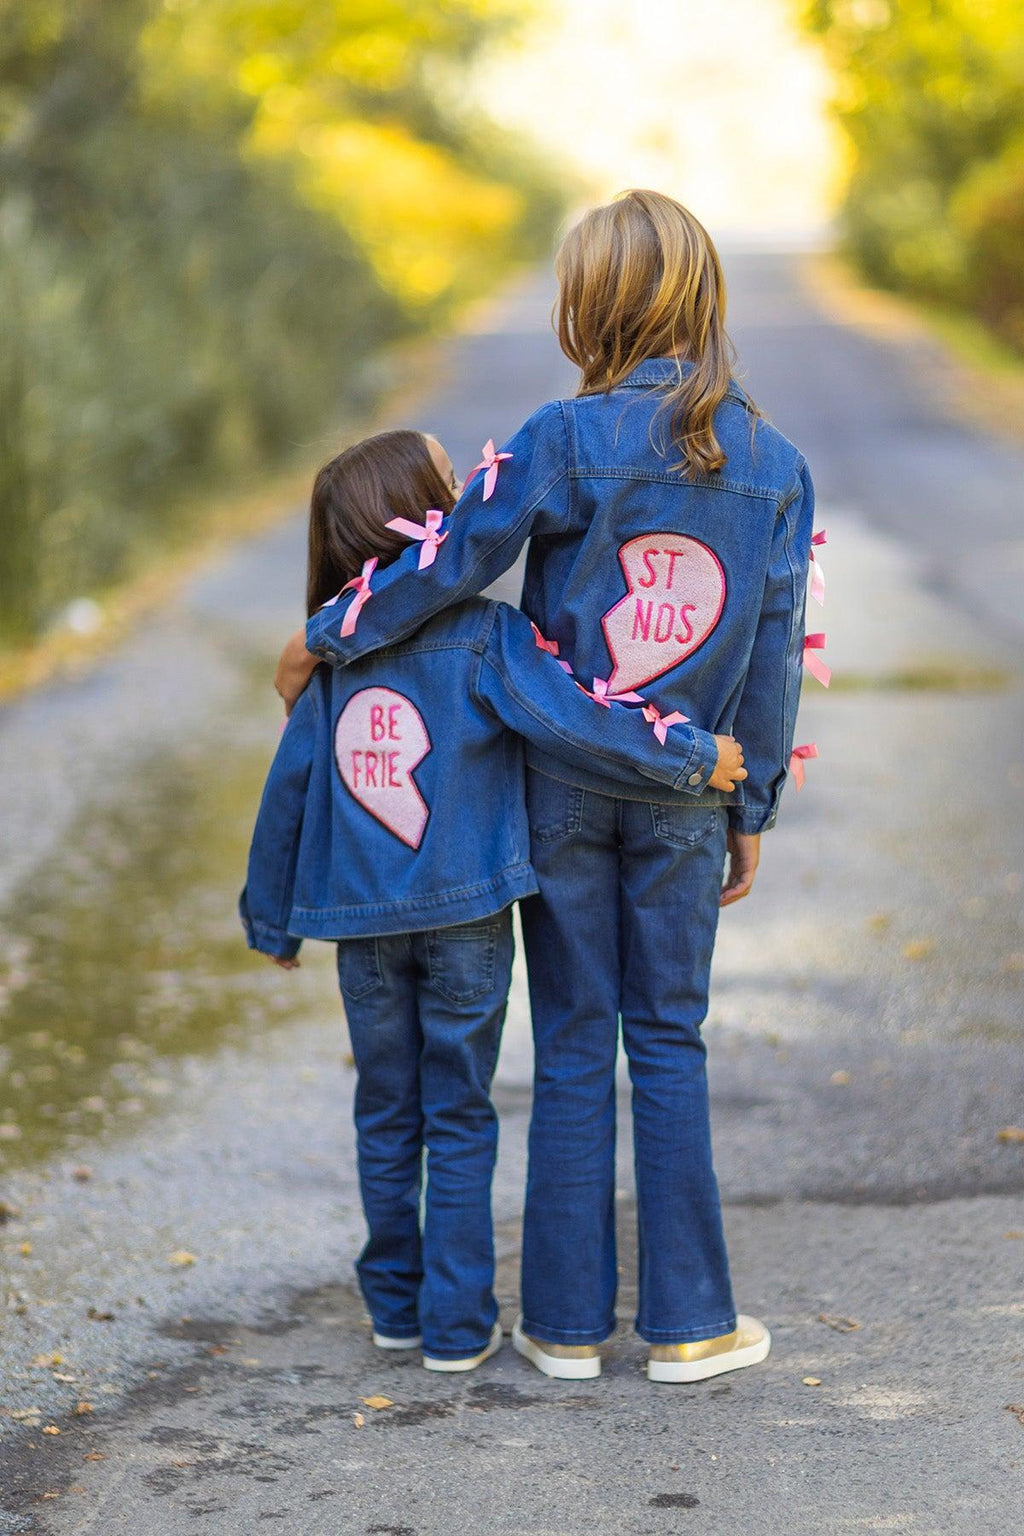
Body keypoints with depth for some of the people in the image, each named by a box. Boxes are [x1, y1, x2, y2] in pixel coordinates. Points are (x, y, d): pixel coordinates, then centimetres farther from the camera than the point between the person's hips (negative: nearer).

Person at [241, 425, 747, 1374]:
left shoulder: (339, 649, 2)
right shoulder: (485, 635, -11)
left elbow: (290, 785, 5)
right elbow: (575, 721, -20)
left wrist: (272, 919, 14)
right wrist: (694, 755, -9)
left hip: (361, 915, 3)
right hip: (464, 914, -3)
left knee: (386, 1116, 16)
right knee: (459, 1119, 7)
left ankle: (394, 1305, 25)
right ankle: (456, 1326, 10)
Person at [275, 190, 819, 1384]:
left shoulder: (564, 439, -12)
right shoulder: (774, 465, 0)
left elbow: (451, 566, -9)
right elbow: (775, 661, 1)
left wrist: (324, 640, 5)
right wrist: (752, 811, 9)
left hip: (563, 782, -2)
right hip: (682, 796, 2)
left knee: (573, 1050, 7)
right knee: (668, 1044, 10)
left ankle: (567, 1322, 14)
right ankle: (687, 1321, 12)